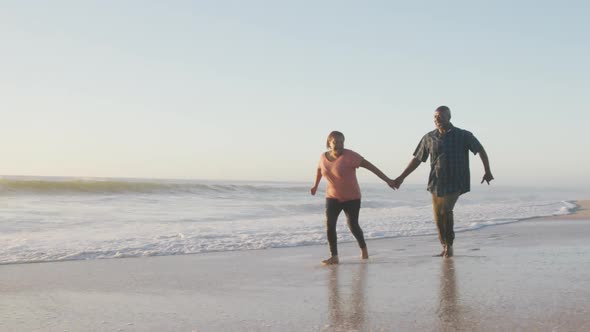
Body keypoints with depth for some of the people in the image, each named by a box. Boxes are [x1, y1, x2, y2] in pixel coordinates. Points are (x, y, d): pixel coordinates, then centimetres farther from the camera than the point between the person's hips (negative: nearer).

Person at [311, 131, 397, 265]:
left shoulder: (349, 156, -21)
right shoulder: (324, 157, -4)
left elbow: (369, 165, -23)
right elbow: (320, 169, 18)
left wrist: (387, 179, -27)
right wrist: (315, 185, 32)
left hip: (352, 197, -4)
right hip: (333, 197, 4)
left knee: (353, 226, -1)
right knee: (329, 224, -12)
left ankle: (363, 248, 29)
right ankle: (334, 257, -7)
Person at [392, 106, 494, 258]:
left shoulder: (463, 135, -1)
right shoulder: (429, 138, 6)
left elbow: (480, 150, 9)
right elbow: (417, 159, 12)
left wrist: (487, 171, 1)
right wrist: (401, 177, 11)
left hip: (455, 183, -3)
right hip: (436, 183, 4)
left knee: (445, 210, -22)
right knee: (438, 217, 2)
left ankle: (449, 245, -5)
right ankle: (445, 247, 21)